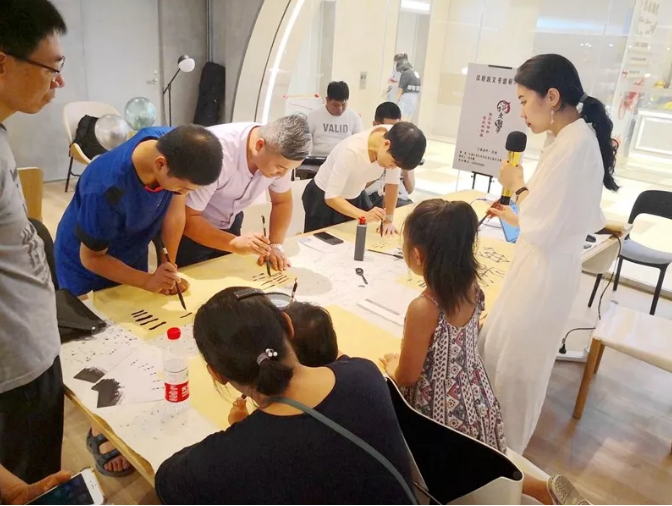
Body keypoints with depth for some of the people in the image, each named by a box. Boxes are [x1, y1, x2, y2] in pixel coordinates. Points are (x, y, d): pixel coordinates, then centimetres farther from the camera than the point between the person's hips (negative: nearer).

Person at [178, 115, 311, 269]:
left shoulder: (280, 154, -20)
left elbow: (282, 201, -4)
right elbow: (188, 218, -32)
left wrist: (275, 245, -17)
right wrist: (235, 243, -43)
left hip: (229, 223, 5)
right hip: (193, 226, -5)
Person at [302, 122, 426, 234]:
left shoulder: (395, 145, -22)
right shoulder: (352, 151, -37)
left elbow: (392, 183, -10)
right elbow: (331, 197, -33)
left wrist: (388, 220, -12)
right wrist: (364, 215, -44)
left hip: (355, 196, 5)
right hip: (324, 198, -5)